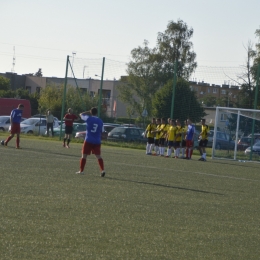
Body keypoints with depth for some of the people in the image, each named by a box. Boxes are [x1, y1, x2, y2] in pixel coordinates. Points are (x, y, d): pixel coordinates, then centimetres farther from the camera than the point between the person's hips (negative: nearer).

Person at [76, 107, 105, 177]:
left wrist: (88, 112, 18)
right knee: (98, 156, 4)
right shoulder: (100, 121, 4)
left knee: (84, 155, 7)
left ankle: (81, 170, 9)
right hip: (97, 141, 3)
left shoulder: (89, 119, -6)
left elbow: (81, 114, 9)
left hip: (88, 140, -3)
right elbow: (102, 131, 10)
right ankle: (102, 170, -10)